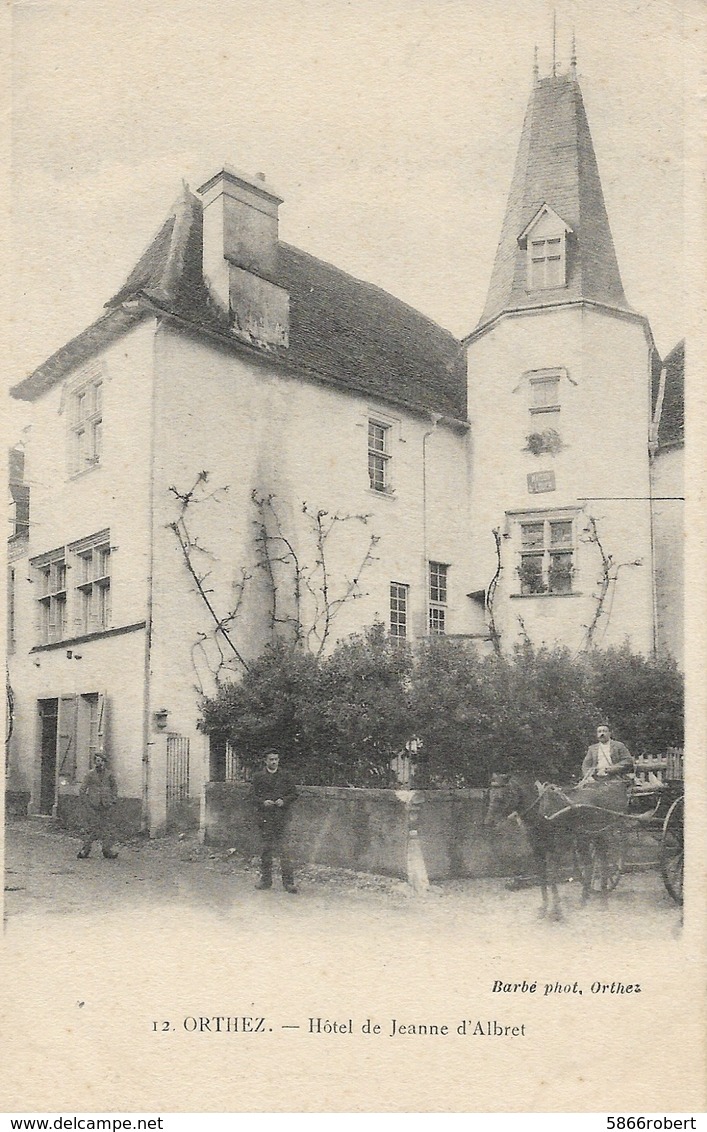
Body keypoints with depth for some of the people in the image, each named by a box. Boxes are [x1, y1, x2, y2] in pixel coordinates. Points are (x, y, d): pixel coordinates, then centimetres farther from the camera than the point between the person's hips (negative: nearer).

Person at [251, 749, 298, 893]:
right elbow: (254, 796, 8)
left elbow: (294, 793, 9)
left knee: (283, 848, -8)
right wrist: (263, 802, -11)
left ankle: (288, 881, -7)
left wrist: (284, 801, -9)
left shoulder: (286, 776, 10)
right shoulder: (258, 777, 9)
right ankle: (266, 880, 16)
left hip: (281, 816, -1)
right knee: (266, 848, 5)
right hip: (265, 815, 1)